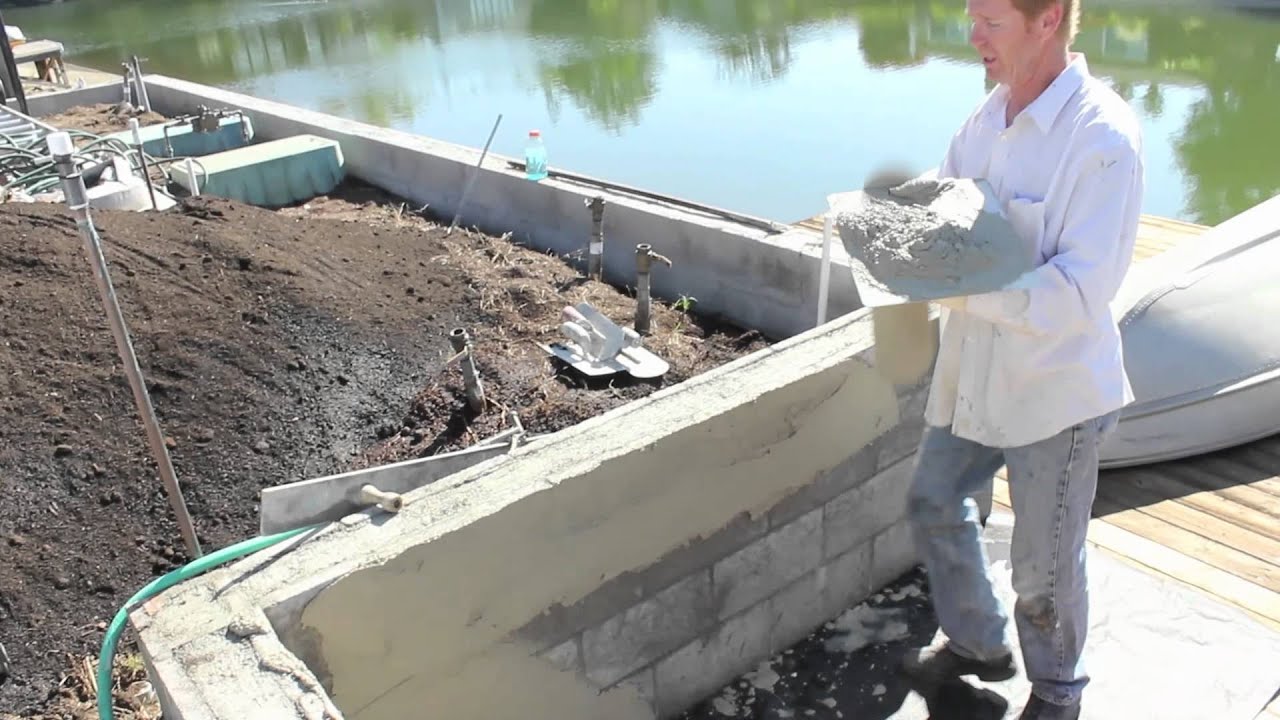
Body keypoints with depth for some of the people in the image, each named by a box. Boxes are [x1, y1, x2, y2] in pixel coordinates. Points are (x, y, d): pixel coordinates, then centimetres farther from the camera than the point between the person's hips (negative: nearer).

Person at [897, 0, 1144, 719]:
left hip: (1053, 386, -7)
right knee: (937, 505, 20)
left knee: (1044, 564, 9)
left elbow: (1082, 290, -26)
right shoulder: (990, 114, 1)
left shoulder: (1105, 136, -21)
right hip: (973, 369, 7)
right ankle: (978, 642, 46)